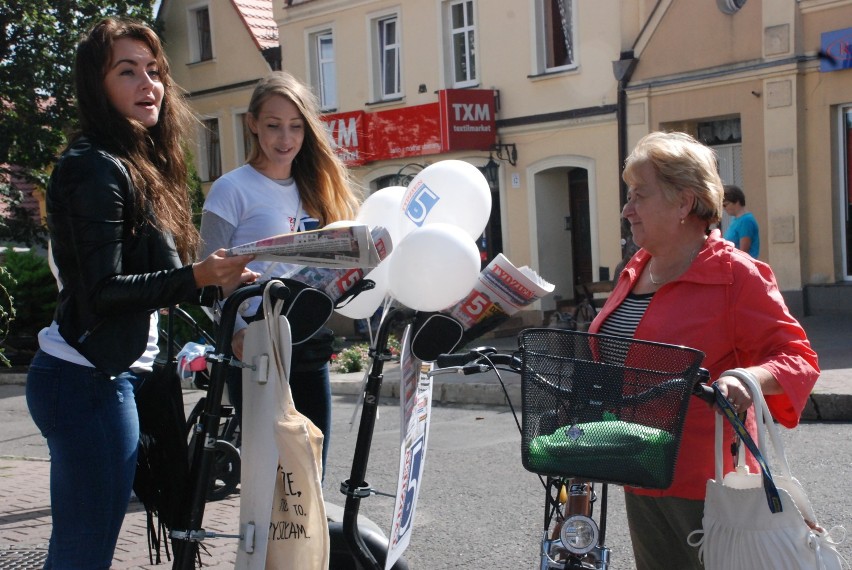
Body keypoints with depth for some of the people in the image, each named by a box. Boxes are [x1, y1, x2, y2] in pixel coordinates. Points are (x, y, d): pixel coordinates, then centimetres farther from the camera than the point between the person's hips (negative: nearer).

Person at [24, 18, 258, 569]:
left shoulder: (139, 166, 17)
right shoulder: (96, 168, -14)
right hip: (90, 379, -10)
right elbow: (103, 291, -21)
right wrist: (196, 278, -32)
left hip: (102, 374, 10)